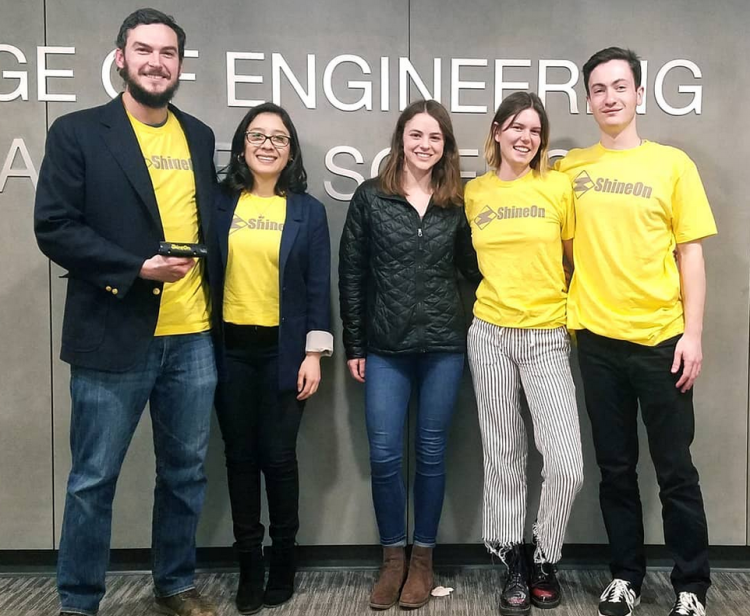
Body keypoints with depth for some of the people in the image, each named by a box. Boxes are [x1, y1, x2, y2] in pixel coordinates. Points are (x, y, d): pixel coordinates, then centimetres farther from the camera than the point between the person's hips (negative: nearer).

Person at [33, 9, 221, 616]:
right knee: (93, 480, 8)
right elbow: (54, 227, -9)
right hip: (114, 338, -4)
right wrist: (136, 268, -19)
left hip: (193, 339, 5)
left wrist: (214, 306, 7)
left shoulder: (199, 136, 11)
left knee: (186, 473, 15)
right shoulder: (78, 132, -3)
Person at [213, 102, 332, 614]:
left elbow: (318, 287, 0)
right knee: (240, 455, 7)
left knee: (279, 456, 3)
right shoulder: (220, 204, 5)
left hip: (283, 350, -1)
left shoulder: (308, 211, 2)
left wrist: (314, 352, -6)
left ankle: (284, 561, 21)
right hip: (229, 348, 2)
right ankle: (249, 564, 21)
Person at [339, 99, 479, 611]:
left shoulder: (456, 204, 6)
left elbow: (472, 266, 12)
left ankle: (423, 558, 23)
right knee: (384, 454, 0)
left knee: (431, 452, 8)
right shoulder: (370, 197, 1)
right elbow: (352, 275, 2)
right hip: (386, 347, -1)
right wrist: (354, 345, 0)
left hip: (444, 346, 1)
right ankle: (393, 558, 19)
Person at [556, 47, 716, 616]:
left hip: (661, 337, -2)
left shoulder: (672, 164, 0)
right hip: (598, 336, 2)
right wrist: (571, 306, 0)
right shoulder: (570, 168, 6)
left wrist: (693, 333, -7)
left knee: (675, 469, 6)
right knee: (615, 467, 11)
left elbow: (690, 254, -1)